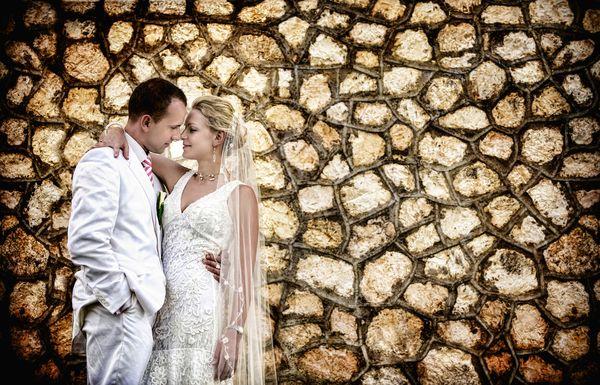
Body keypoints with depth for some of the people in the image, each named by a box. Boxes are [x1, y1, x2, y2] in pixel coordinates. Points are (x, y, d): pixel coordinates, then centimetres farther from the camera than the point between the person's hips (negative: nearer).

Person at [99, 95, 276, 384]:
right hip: (166, 314, 5)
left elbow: (245, 273, -6)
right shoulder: (178, 178, 12)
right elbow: (136, 146, 21)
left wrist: (235, 332, -14)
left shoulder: (240, 193, -2)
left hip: (207, 316, -5)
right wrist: (116, 133, -2)